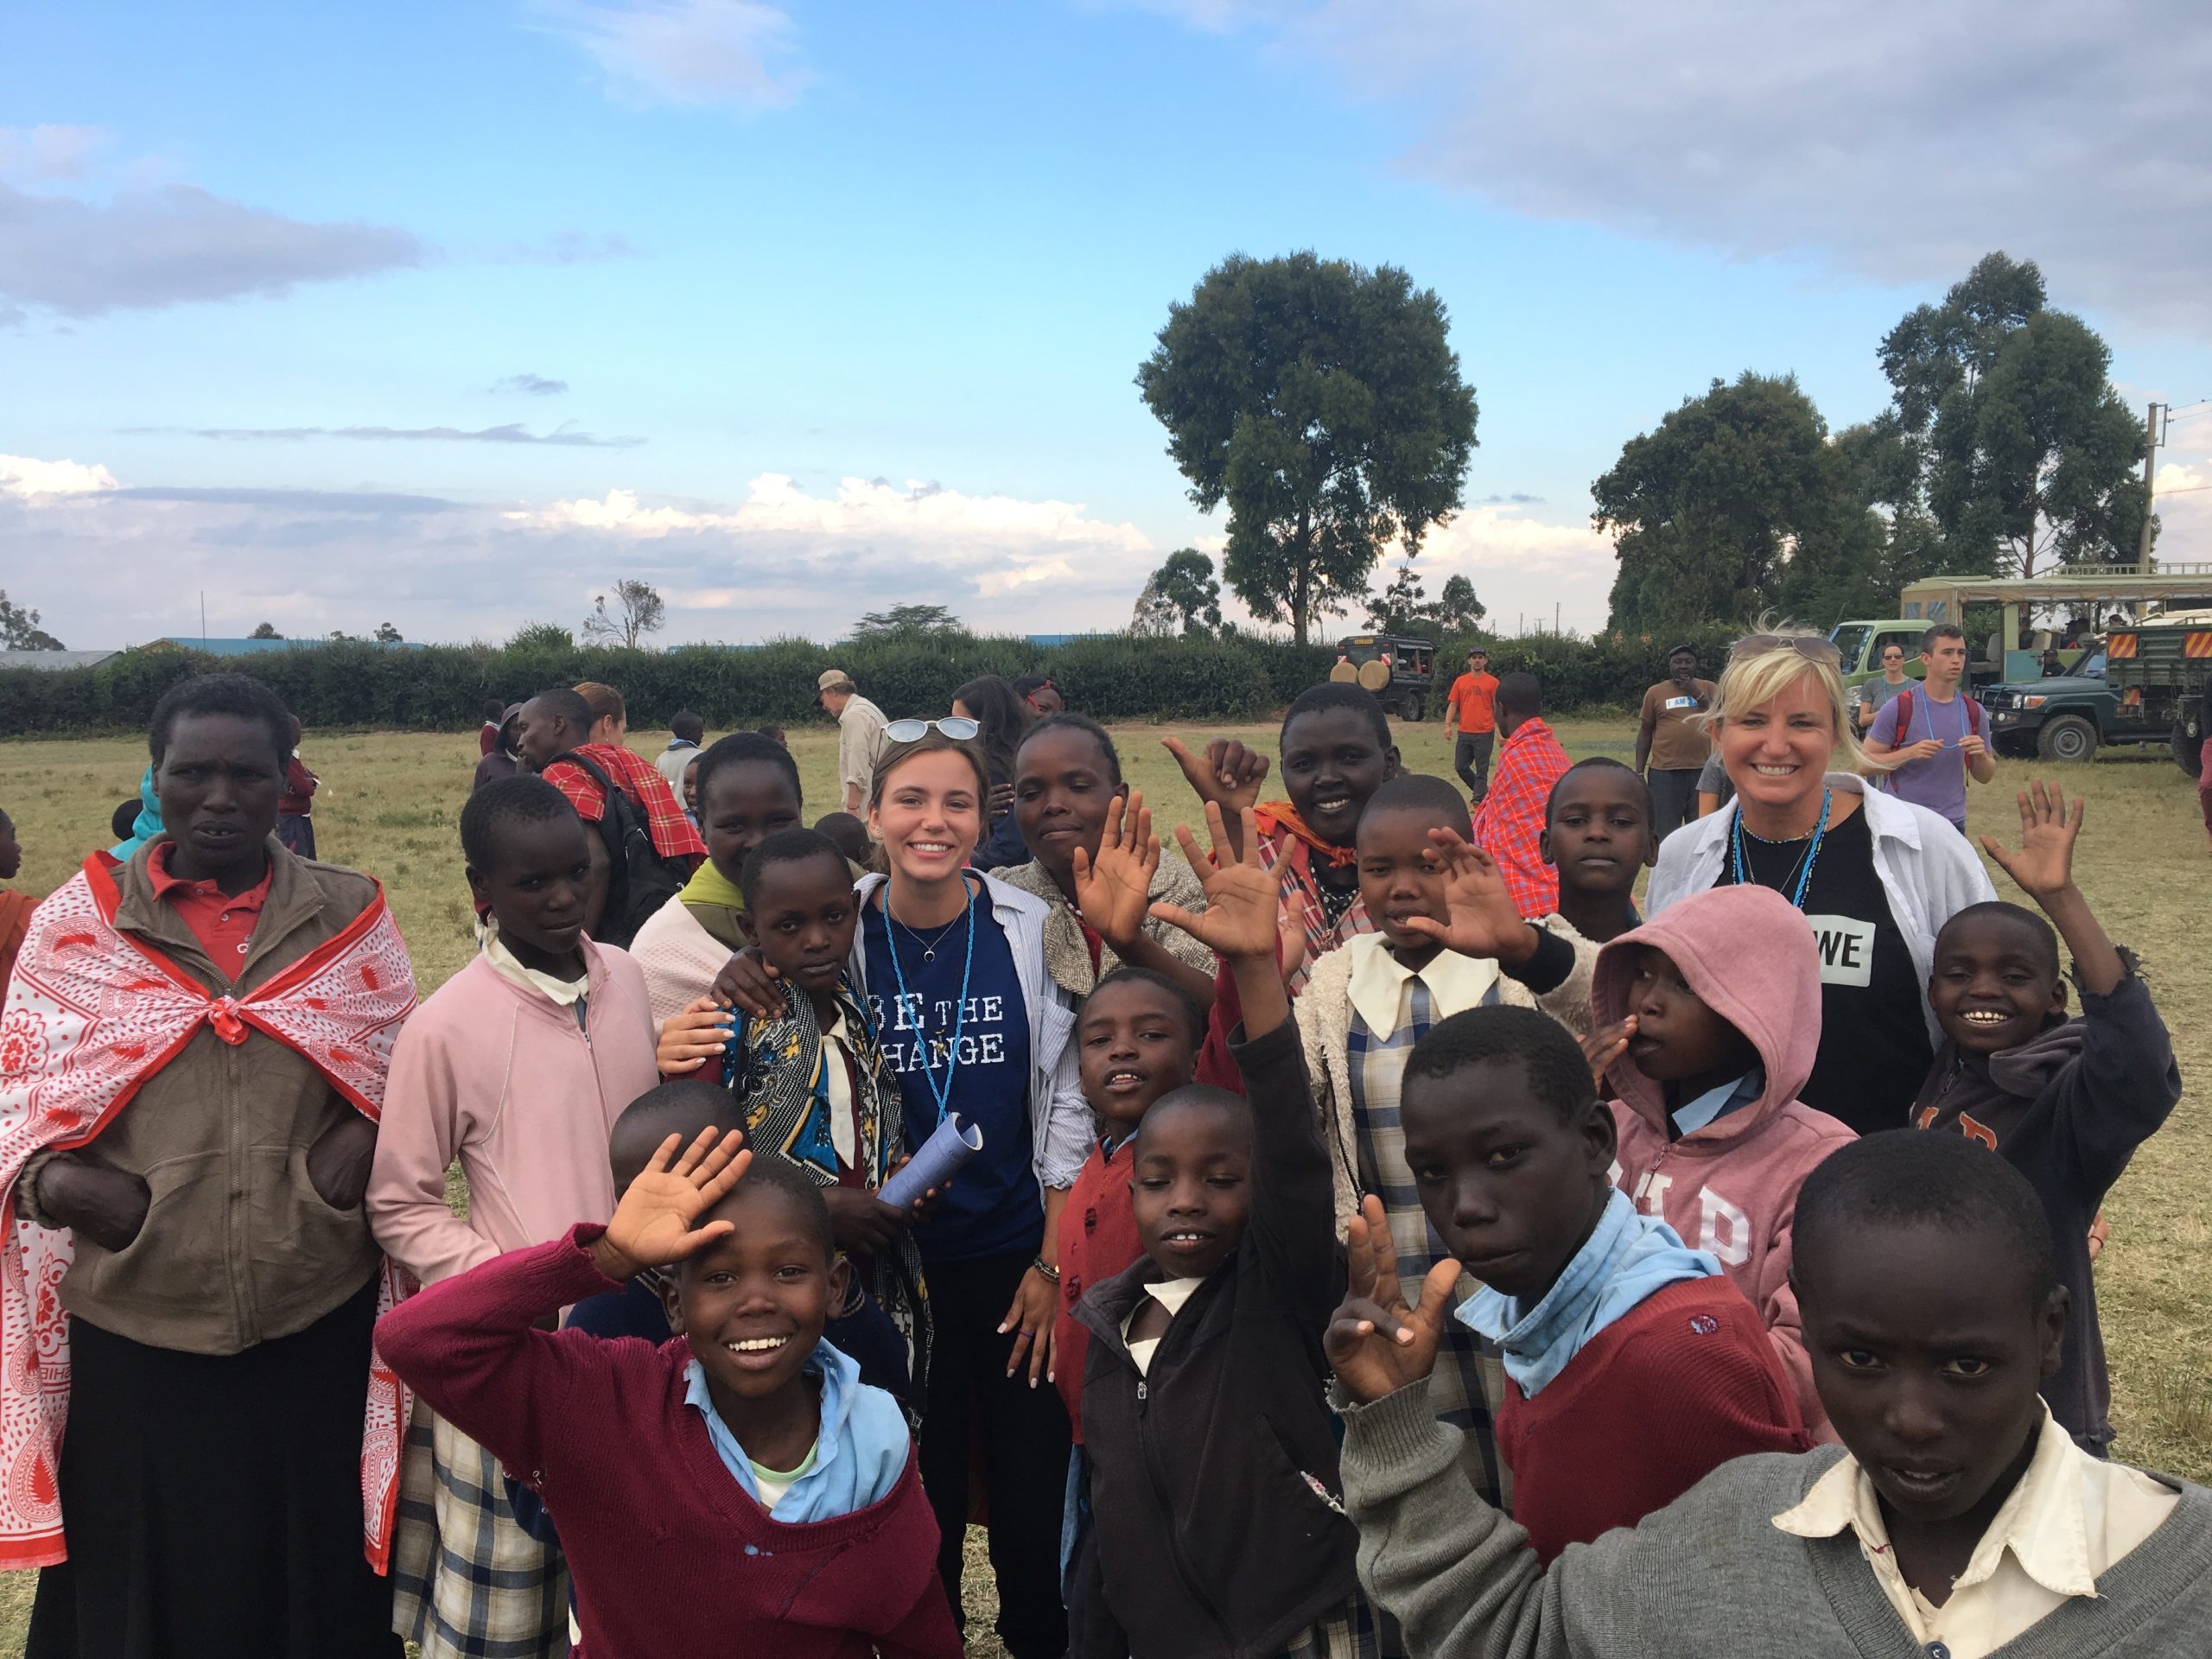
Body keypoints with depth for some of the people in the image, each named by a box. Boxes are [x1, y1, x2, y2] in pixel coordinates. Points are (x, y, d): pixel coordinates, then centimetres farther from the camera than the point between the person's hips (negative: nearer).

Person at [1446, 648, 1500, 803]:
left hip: (1484, 733, -4)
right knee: (1460, 767, 6)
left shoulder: (1492, 682, -1)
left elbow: (1498, 708, -1)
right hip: (1464, 732, 4)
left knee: (1481, 769, -1)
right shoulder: (1461, 681, 8)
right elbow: (1453, 704, 8)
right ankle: (1483, 790, 25)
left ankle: (1479, 800, 6)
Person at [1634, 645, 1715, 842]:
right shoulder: (1656, 692, 5)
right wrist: (1639, 773, 4)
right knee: (1665, 833, 2)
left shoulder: (1708, 688, 8)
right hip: (1664, 772, -1)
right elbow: (1644, 734, 8)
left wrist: (1697, 694, -8)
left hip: (1702, 770, 1)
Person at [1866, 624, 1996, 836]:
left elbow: (1985, 777, 13)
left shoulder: (1973, 711, 5)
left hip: (1953, 823, 4)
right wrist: (1909, 753, -22)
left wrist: (1981, 756, -9)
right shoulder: (1899, 707, -8)